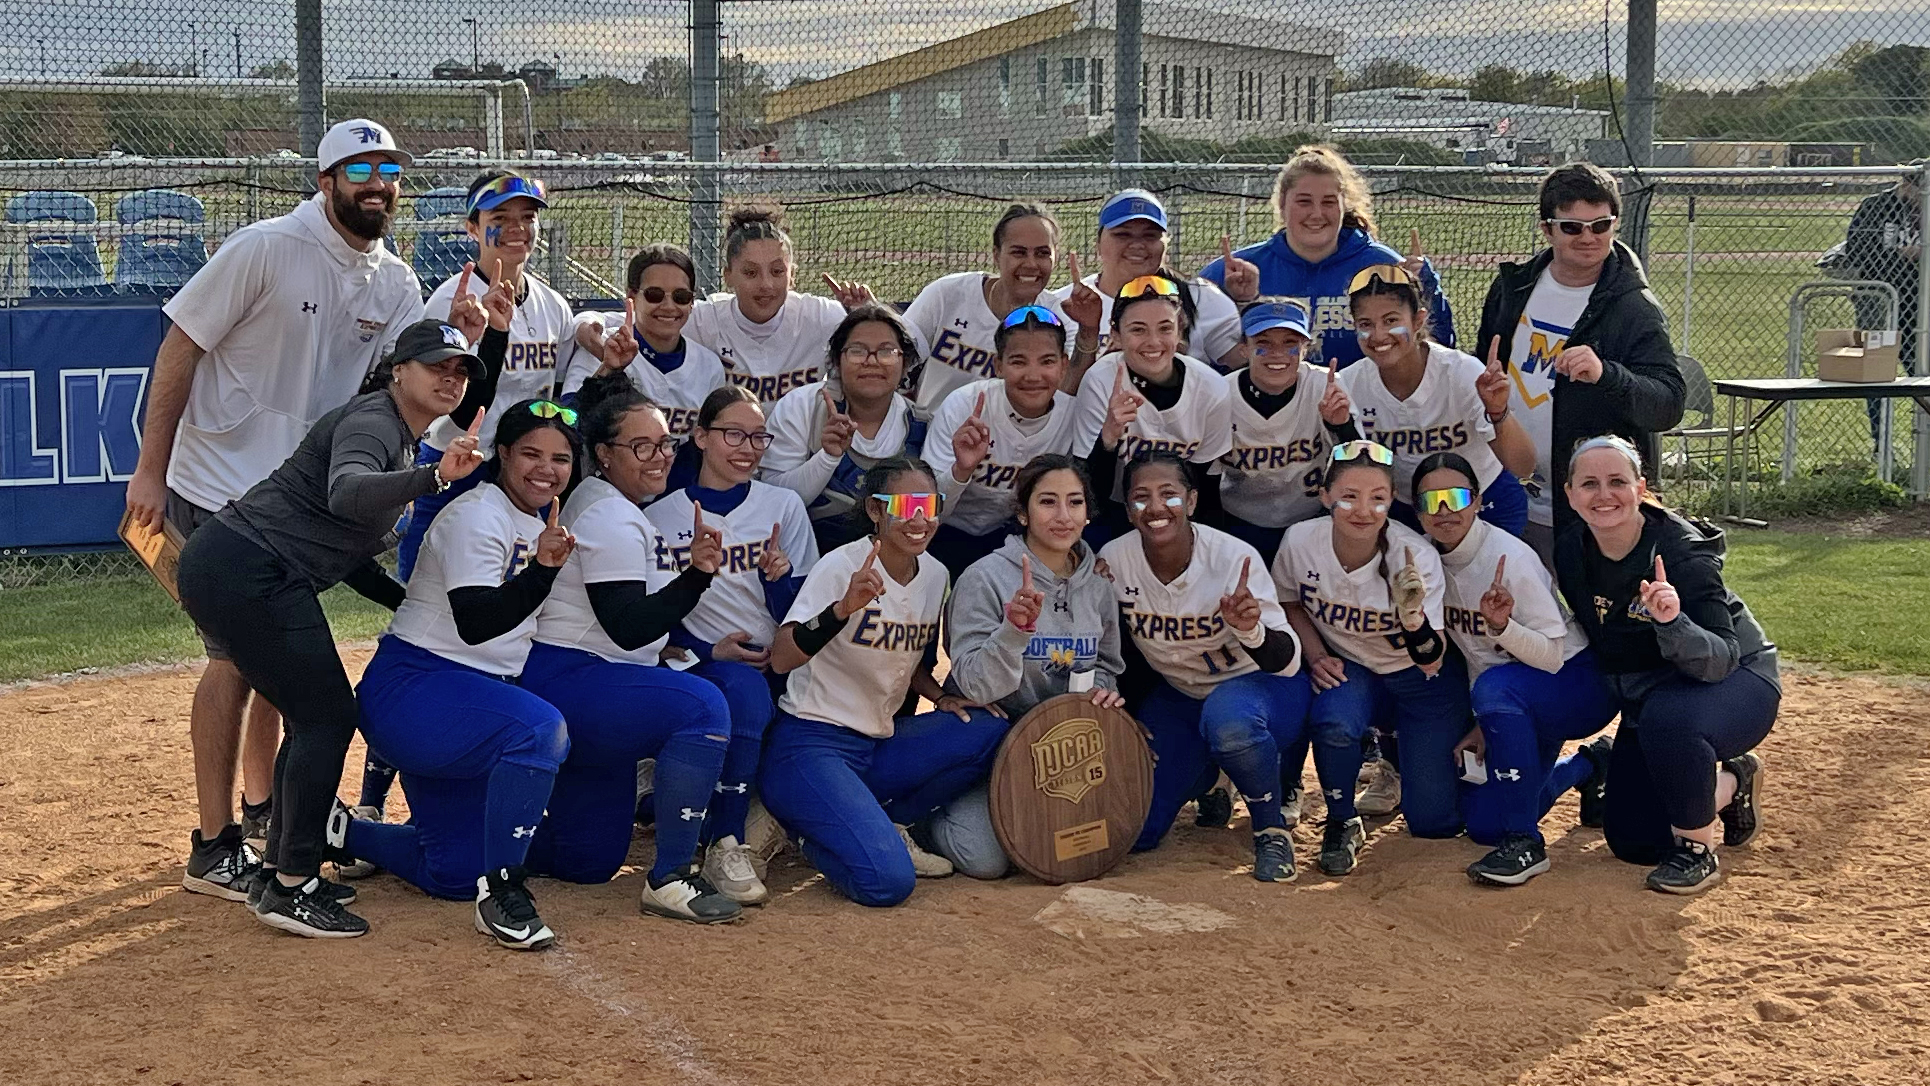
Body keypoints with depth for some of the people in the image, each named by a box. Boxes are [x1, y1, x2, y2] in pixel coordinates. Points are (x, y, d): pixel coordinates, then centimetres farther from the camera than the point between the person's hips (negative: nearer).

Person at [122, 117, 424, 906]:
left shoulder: (395, 285, 2)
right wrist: (151, 469, -16)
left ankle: (261, 808, 34)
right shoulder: (267, 249, -17)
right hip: (220, 492, -7)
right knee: (238, 655, -8)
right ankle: (214, 848, 0)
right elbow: (180, 347, -15)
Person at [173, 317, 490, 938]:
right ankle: (290, 890, -3)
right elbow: (345, 494, -38)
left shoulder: (404, 442, 18)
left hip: (232, 572, 11)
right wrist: (434, 478, -52)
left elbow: (348, 553, 22)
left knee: (313, 717, 15)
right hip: (246, 573, -11)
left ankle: (280, 872, 24)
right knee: (328, 716, -8)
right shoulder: (372, 421, -13)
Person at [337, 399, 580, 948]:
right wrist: (540, 570, -41)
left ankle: (337, 831, 28)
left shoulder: (539, 522, 11)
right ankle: (501, 893, -29)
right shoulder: (478, 517, -15)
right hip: (411, 691, -9)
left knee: (454, 873, 9)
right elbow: (474, 624, -29)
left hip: (478, 696, 9)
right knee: (540, 728, -37)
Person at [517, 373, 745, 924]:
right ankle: (670, 878, -26)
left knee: (590, 860, 14)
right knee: (703, 706, -31)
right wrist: (696, 576, -32)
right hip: (562, 682, -11)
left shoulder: (620, 509, 17)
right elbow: (628, 627, -22)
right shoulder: (612, 520, -14)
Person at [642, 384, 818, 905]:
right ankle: (723, 844, -27)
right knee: (744, 688, -36)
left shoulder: (785, 507, 10)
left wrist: (779, 576, -16)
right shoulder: (660, 517, 4)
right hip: (701, 663, -3)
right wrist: (708, 650, -14)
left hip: (779, 665, 4)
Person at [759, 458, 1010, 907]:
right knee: (887, 880, -26)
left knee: (992, 731, -10)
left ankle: (890, 824, 3)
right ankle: (796, 829, 4)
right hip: (812, 743, -7)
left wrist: (941, 697, 5)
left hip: (880, 744, 7)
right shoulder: (843, 566, -15)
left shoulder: (935, 575, 6)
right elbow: (781, 660, -28)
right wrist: (843, 608, -42)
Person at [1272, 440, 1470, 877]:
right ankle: (1342, 823, -6)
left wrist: (1413, 615, -50)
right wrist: (1316, 655, -12)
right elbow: (1289, 603, 3)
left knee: (1434, 821, -4)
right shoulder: (1301, 541, -21)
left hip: (1418, 678, -1)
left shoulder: (1415, 556, -29)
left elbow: (1432, 664, -32)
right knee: (1333, 721, -35)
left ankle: (1396, 752, 29)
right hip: (1348, 669, 1)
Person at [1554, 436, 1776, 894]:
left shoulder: (1681, 551, -28)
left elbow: (1721, 659, -37)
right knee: (1632, 843, 6)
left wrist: (1672, 622, -53)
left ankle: (1698, 850, -17)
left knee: (1668, 717, -41)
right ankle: (1731, 784, 31)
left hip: (1737, 683, -7)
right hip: (1649, 699, 7)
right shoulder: (1572, 552, -11)